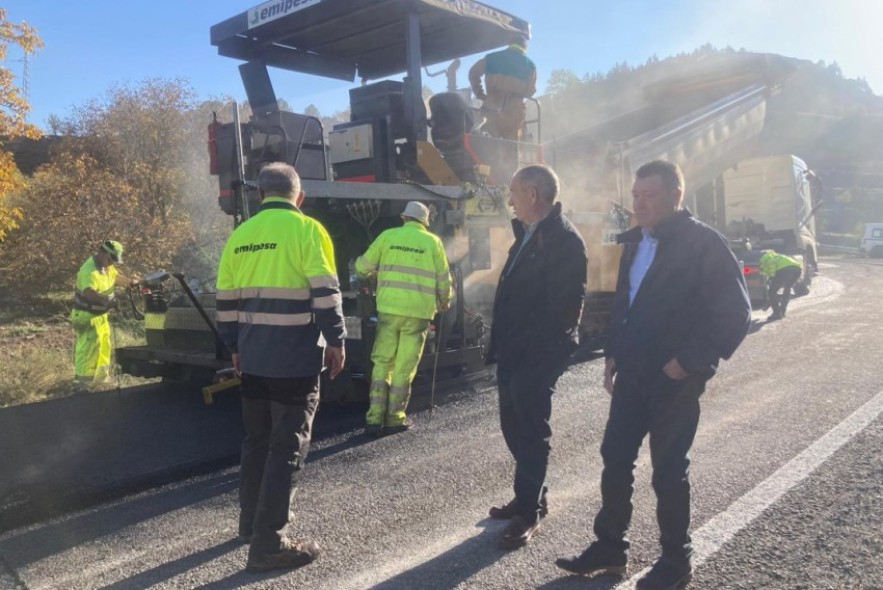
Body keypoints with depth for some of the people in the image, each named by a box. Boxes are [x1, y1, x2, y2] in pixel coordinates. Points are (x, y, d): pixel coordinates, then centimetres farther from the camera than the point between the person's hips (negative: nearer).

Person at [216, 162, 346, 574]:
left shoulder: (240, 235, 11)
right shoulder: (306, 229, -8)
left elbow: (226, 298, 13)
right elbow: (325, 291, -14)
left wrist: (234, 346, 22)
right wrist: (335, 341, -6)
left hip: (253, 355, 7)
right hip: (295, 357, -6)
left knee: (257, 440, 19)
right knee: (288, 447, -1)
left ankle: (252, 522, 31)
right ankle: (269, 543, 2)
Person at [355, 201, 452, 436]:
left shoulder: (388, 236, 6)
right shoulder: (432, 242, 5)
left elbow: (362, 266, 10)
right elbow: (443, 278, 9)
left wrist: (370, 272, 34)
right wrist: (445, 301, 28)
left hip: (389, 308, 1)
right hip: (418, 311, -1)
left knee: (382, 363, 10)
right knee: (404, 367, 6)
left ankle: (375, 417, 7)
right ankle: (395, 418, 11)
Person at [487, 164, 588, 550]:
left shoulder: (564, 239, -15)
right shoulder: (527, 235, 15)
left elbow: (567, 302, -20)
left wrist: (544, 349, -19)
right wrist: (501, 342, 14)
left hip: (538, 354, -9)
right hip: (513, 350, 9)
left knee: (530, 431, 0)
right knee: (514, 426, 16)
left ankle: (529, 511, 13)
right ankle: (529, 497, 32)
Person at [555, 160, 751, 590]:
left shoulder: (703, 243, -12)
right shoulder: (635, 242, 10)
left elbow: (736, 313, -15)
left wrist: (690, 362, -16)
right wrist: (613, 354, 12)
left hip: (674, 377, -7)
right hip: (633, 373, 7)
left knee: (668, 469, 5)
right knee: (615, 459, 10)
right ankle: (610, 547, 25)